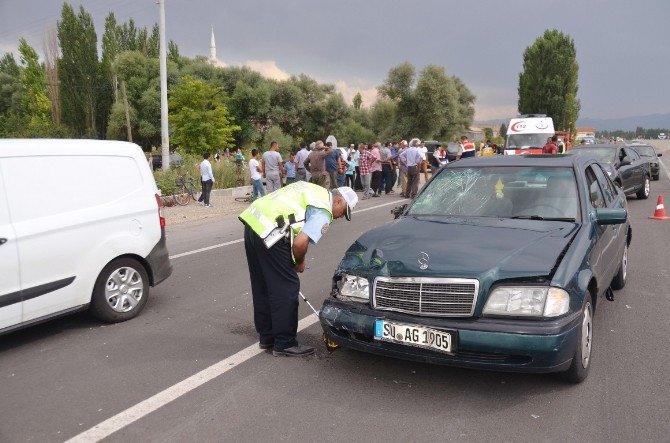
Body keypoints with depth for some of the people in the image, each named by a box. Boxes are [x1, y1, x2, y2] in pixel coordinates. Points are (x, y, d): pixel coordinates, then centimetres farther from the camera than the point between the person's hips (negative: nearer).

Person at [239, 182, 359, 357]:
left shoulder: (314, 190, 22)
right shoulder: (323, 213, -6)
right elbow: (300, 243, -19)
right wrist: (300, 262, 4)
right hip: (269, 233, -10)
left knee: (262, 287, 18)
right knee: (286, 289, 1)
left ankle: (266, 337, 31)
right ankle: (285, 344, 10)